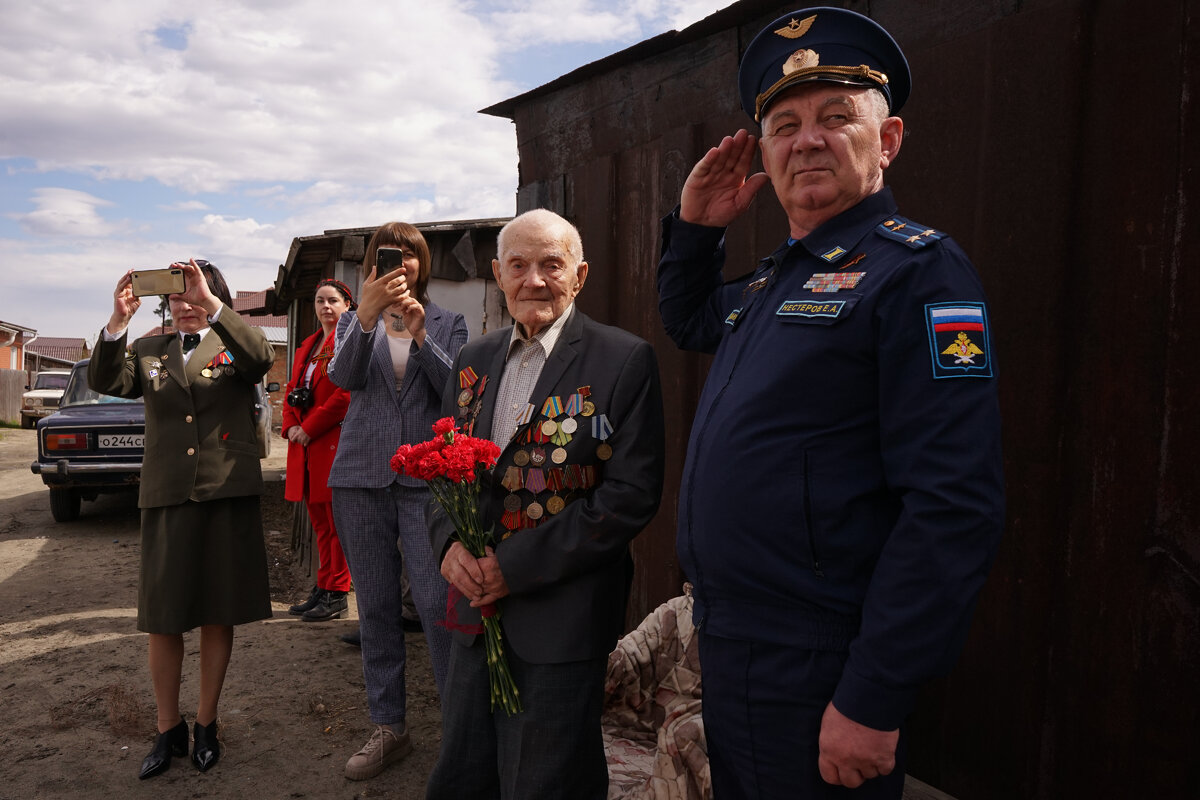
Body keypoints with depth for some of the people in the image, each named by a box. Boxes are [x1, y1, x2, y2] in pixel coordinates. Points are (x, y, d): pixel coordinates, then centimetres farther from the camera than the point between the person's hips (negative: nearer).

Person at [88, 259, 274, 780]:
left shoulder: (234, 344, 6)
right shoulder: (150, 349, 15)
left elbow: (261, 357, -17)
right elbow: (106, 382, -2)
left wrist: (212, 304, -26)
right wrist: (118, 322, -17)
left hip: (227, 494, -2)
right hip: (166, 496, 2)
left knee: (218, 615, 6)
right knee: (163, 618, 5)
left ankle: (206, 725, 21)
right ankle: (168, 729, 21)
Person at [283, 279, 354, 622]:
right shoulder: (307, 346, 20)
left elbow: (347, 394, -15)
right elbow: (292, 391, 19)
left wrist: (309, 429, -14)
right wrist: (291, 427, 2)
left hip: (336, 442, -8)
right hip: (306, 447, 8)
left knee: (338, 521, -2)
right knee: (320, 521, 12)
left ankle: (337, 594, 4)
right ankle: (323, 588, 20)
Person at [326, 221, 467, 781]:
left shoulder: (447, 323, 9)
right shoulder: (353, 320, 12)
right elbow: (343, 377, -8)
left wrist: (420, 334, -15)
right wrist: (367, 315, -25)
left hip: (426, 476, -2)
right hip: (363, 475, 2)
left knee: (438, 602, -10)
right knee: (375, 606, 8)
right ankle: (388, 728, 21)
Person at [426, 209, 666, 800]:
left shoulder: (625, 361, -10)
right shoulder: (474, 361, 10)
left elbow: (632, 494, -16)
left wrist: (517, 564, -18)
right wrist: (449, 543, -7)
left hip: (563, 615, -5)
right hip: (478, 608, 6)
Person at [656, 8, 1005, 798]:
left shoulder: (919, 269, -16)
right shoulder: (772, 278, 9)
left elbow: (955, 505, -23)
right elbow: (688, 321, 30)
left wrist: (874, 704, -22)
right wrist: (695, 227, 11)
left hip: (816, 675, -8)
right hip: (729, 646, 8)